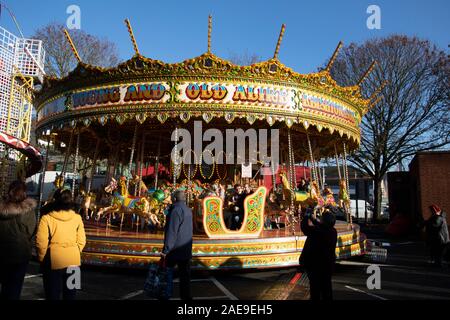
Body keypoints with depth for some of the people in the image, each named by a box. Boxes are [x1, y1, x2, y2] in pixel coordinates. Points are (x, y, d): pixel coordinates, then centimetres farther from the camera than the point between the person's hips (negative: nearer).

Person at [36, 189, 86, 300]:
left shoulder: (47, 218, -13)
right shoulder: (77, 217, -5)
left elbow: (41, 242, -12)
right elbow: (81, 241, -2)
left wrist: (41, 258, 4)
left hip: (53, 261, -2)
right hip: (73, 261, 3)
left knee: (53, 294, 12)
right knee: (70, 293, 17)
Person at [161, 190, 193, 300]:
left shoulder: (176, 210, -16)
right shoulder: (188, 210, 11)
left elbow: (171, 232, -21)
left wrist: (165, 250, -21)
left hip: (175, 249, -7)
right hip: (186, 250, 7)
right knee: (185, 274, 9)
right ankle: (186, 296, 11)